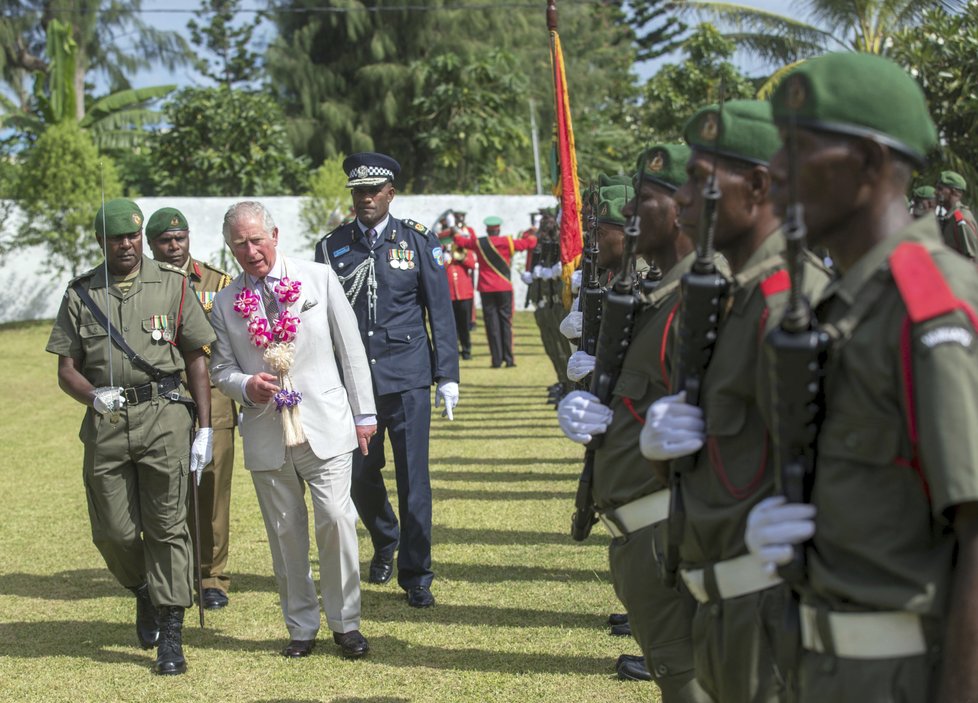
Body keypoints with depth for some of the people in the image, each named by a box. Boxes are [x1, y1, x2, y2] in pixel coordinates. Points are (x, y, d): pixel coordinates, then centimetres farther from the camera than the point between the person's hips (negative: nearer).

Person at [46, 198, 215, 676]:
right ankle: (144, 593, 33)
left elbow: (196, 360, 7)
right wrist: (92, 395, -14)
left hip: (163, 416, -2)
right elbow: (66, 370, 8)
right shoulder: (80, 294, 9)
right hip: (105, 421, 2)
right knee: (114, 532, 2)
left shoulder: (172, 285, 6)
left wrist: (204, 429, 0)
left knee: (167, 527, -3)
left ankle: (171, 635, 3)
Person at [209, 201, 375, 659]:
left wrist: (364, 414, 4)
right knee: (285, 531, 6)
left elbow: (350, 348, 5)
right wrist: (246, 386, -11)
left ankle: (345, 623, 5)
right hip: (265, 433, 2)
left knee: (336, 519, -10)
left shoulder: (319, 279, 3)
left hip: (325, 426, -2)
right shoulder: (225, 303, 7)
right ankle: (301, 627, 20)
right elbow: (221, 369, 12)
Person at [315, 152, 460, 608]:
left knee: (413, 477, -2)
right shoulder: (332, 246, 6)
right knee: (360, 474, 6)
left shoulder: (418, 241, 2)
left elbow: (441, 311, 3)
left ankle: (416, 577, 9)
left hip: (407, 376, -2)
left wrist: (447, 376, -2)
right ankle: (385, 542, 36)